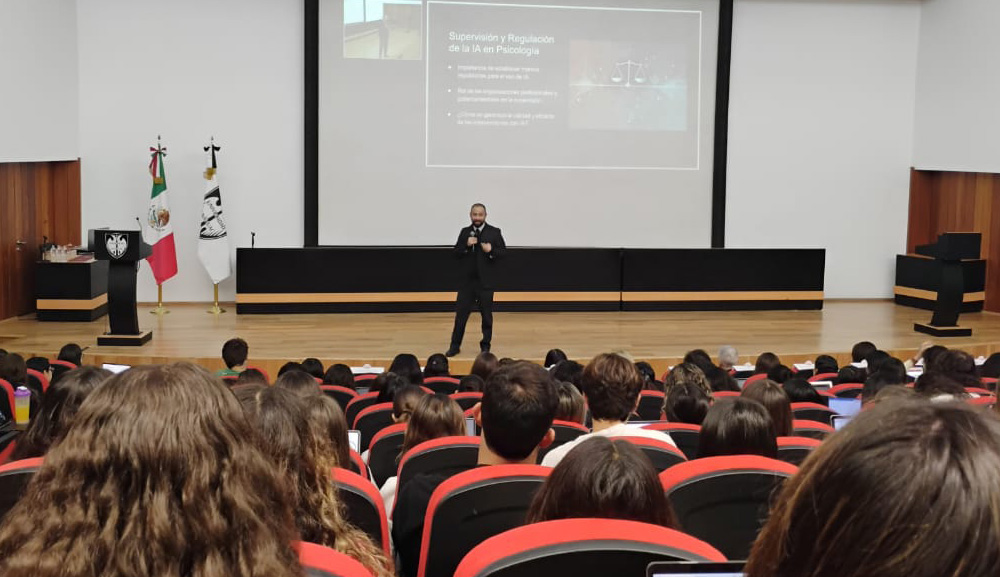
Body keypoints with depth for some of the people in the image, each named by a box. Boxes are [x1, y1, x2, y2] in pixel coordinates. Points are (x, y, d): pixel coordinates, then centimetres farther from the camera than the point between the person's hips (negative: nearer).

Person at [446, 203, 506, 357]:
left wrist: (491, 251, -21)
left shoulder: (494, 232, -1)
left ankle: (485, 345, 18)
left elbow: (503, 252, -2)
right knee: (461, 313, 2)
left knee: (486, 314, 7)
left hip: (486, 280, -2)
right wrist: (466, 246, -13)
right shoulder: (464, 232, 7)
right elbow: (456, 253, 5)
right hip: (467, 279, 2)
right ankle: (455, 345, 10)